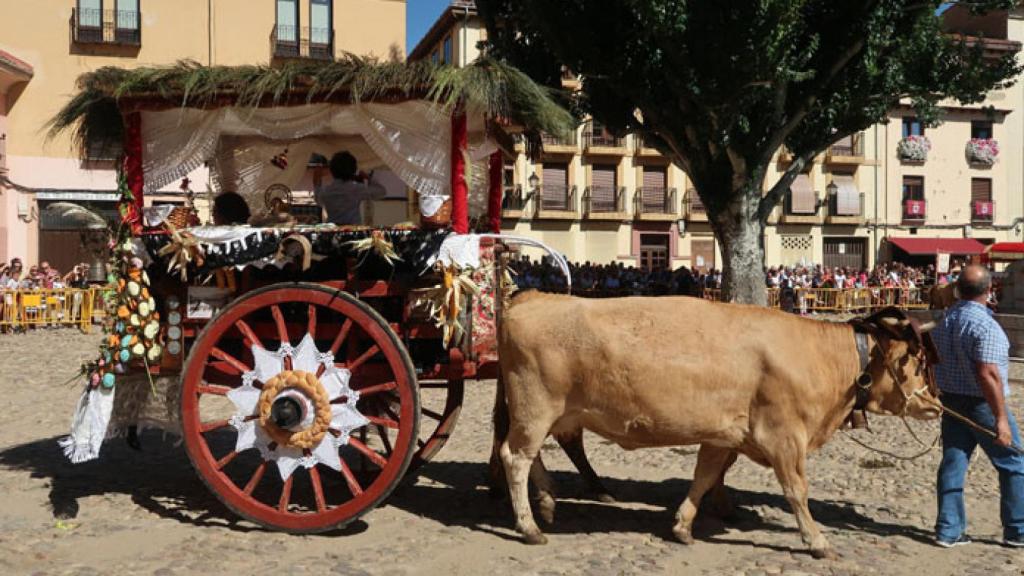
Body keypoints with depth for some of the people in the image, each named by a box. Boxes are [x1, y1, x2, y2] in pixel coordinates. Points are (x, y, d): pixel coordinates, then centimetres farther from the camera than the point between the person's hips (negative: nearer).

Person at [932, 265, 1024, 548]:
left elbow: (934, 362, 13)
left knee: (953, 463, 9)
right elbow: (988, 375, -25)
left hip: (950, 401, 7)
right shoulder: (986, 326, -20)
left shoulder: (944, 320, 5)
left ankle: (948, 530, 11)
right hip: (982, 404, -7)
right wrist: (1001, 418, -23)